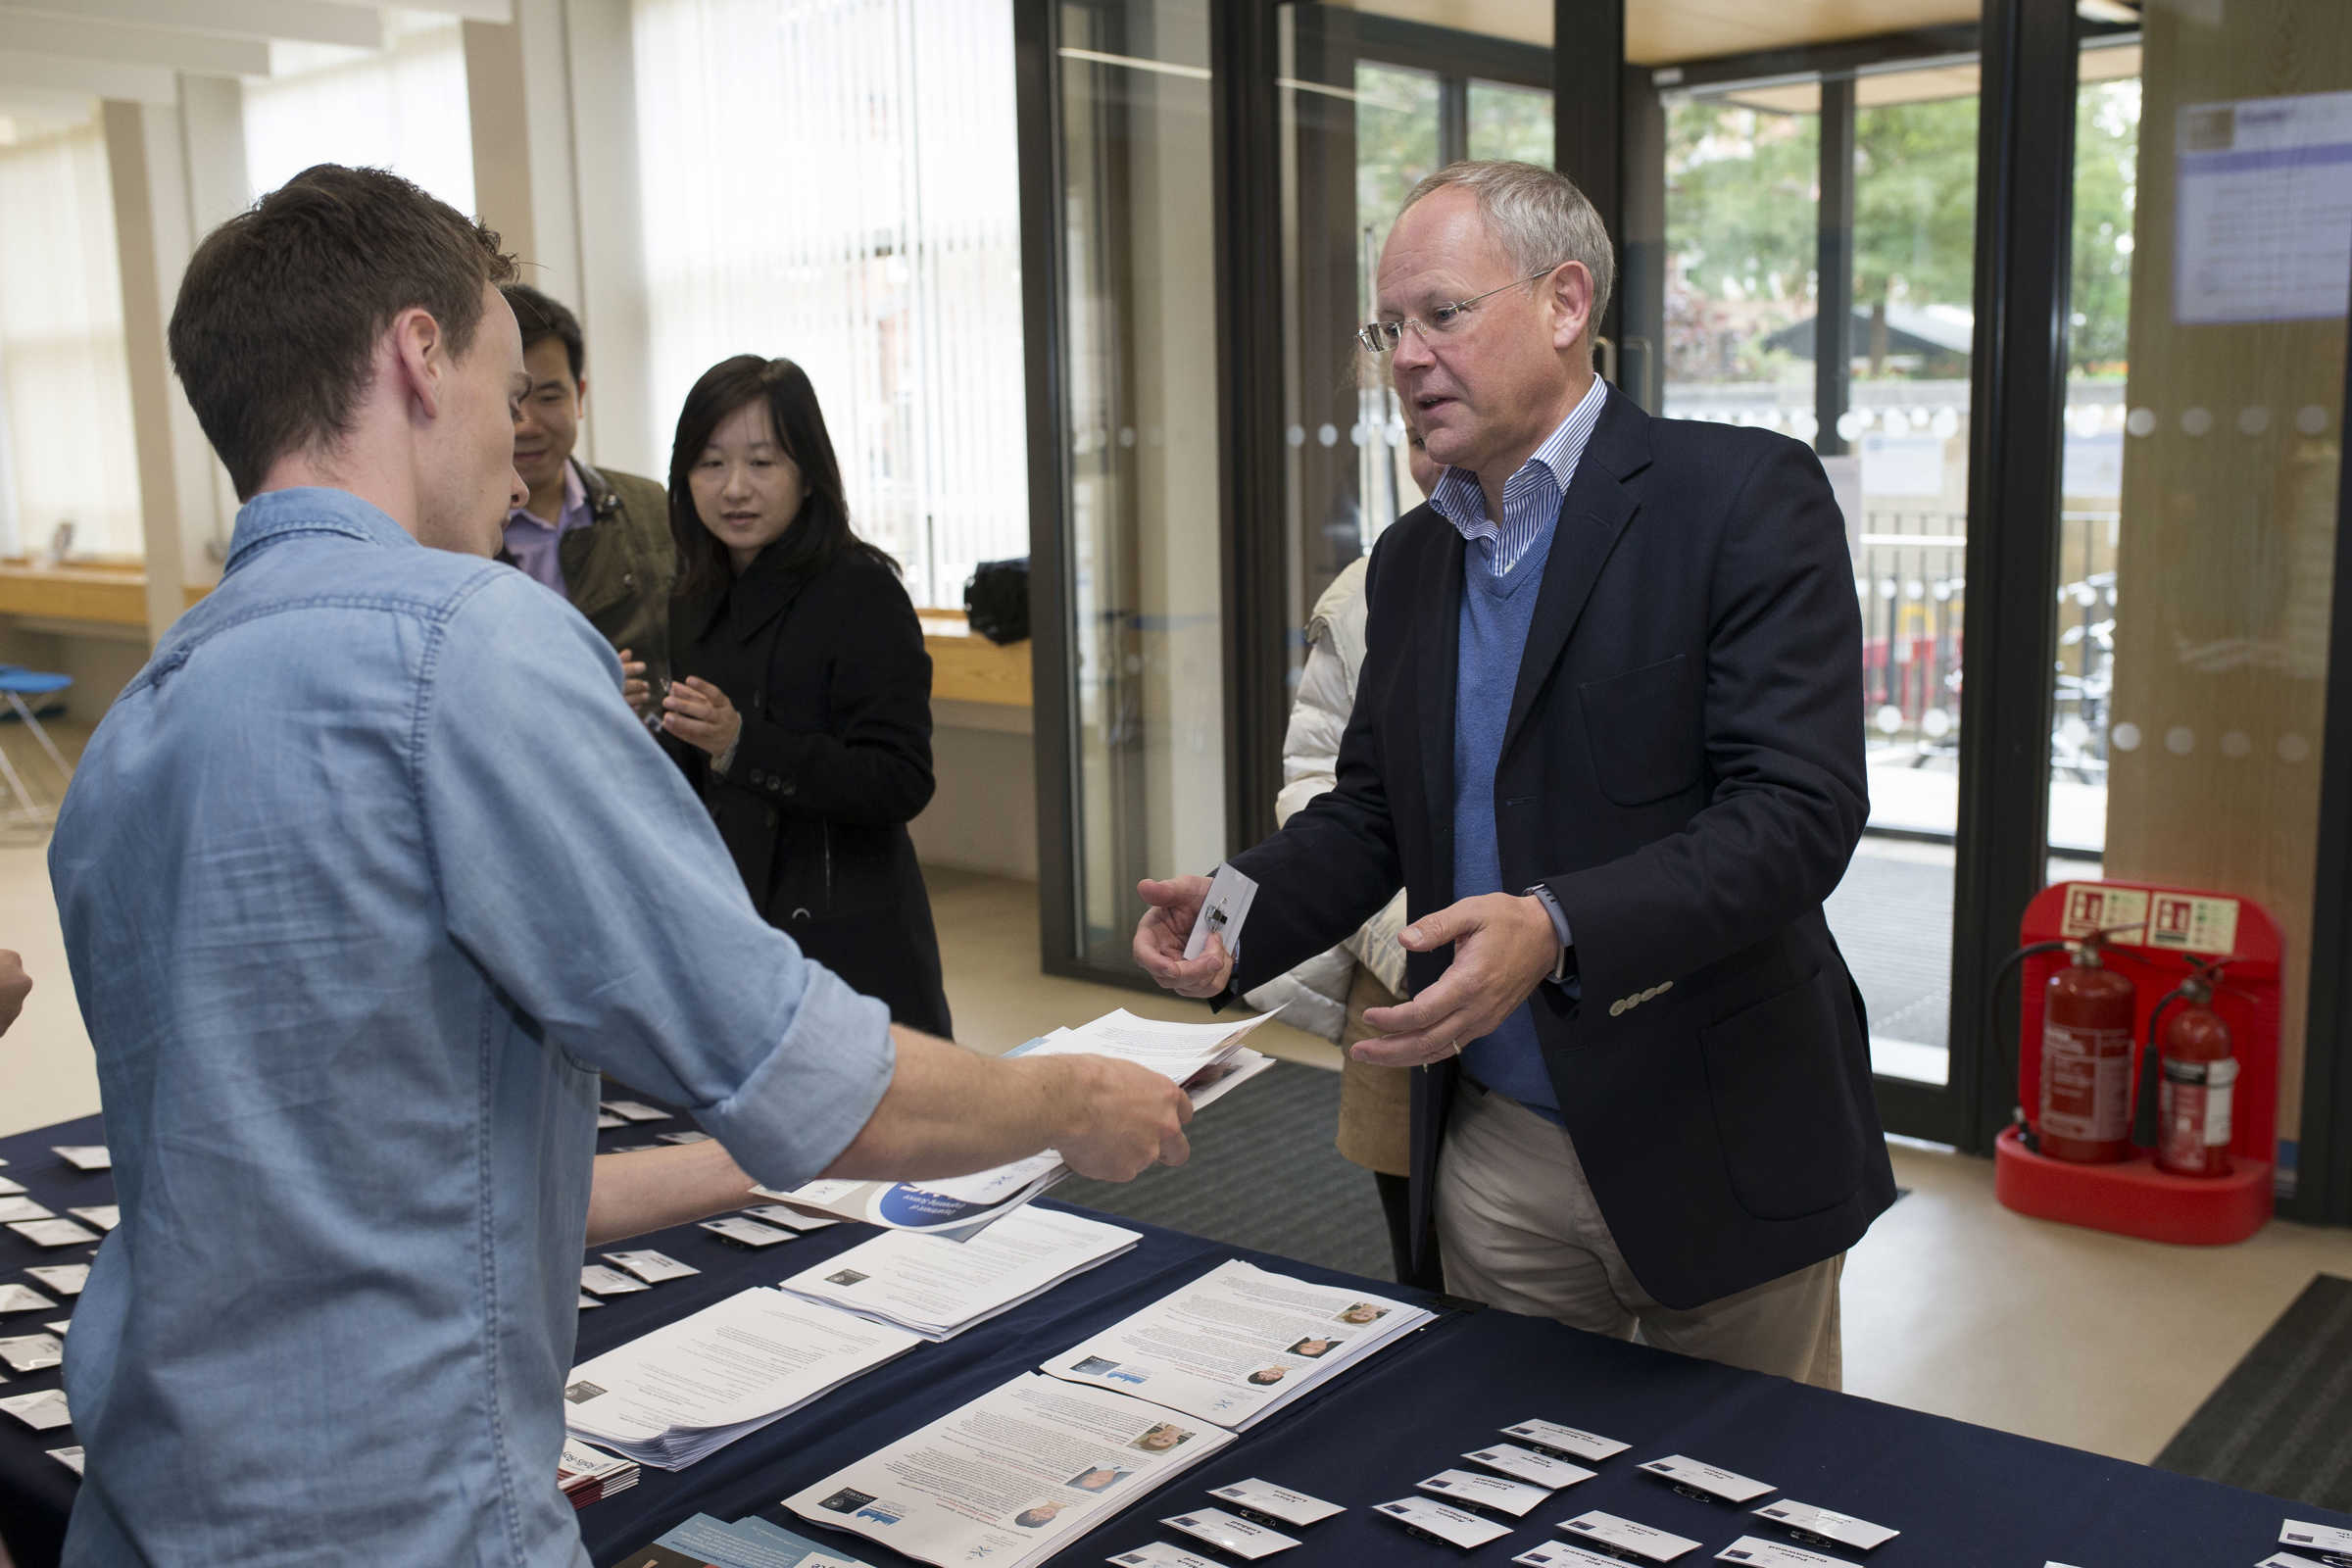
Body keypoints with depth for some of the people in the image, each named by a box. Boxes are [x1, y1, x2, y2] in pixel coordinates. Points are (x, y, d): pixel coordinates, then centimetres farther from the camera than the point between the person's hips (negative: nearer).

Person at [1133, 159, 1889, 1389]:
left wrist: (1558, 930, -33)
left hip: (1715, 1145, -5)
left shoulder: (1745, 495, -12)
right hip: (1497, 1153, 5)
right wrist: (1240, 911, -5)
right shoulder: (1410, 559, 10)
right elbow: (1371, 812, 15)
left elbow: (1799, 809, -20)